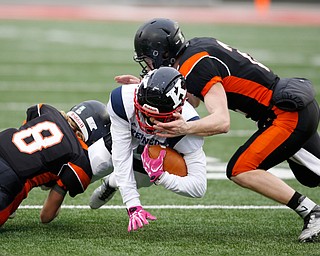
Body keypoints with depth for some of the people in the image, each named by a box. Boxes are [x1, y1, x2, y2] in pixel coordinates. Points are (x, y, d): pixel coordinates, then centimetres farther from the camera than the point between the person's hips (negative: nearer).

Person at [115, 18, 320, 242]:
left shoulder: (195, 68, -21)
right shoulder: (197, 48, 7)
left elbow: (222, 122, -30)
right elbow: (191, 103, 19)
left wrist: (186, 128, -45)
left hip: (289, 113, -10)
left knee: (240, 171, -16)